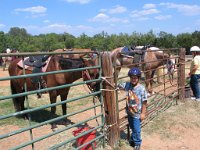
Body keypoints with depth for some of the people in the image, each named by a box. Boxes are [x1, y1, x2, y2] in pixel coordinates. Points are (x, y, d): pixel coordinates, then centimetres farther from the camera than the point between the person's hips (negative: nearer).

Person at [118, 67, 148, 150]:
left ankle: (137, 143, 32)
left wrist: (143, 113, -11)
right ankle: (133, 140, 46)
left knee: (136, 129, 9)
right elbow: (118, 86, 2)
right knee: (132, 128, 24)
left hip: (137, 113, -4)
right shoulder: (127, 85, -9)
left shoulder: (141, 88, -21)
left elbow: (144, 102, -15)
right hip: (129, 112, 5)